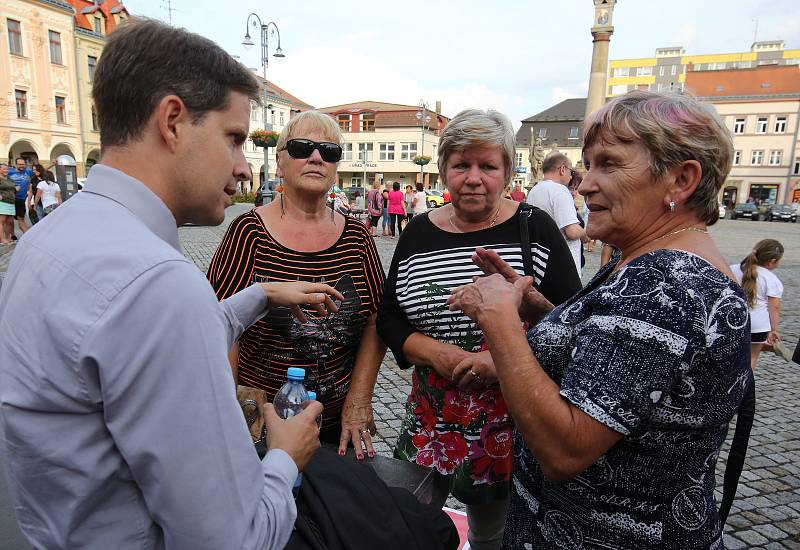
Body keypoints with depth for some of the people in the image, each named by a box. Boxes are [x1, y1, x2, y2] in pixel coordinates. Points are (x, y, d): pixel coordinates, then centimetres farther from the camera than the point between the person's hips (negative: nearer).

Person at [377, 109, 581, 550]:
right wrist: (436, 353, -13)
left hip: (511, 419, -2)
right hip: (432, 415, 2)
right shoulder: (418, 233, 2)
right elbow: (389, 317, 5)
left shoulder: (535, 229, -5)